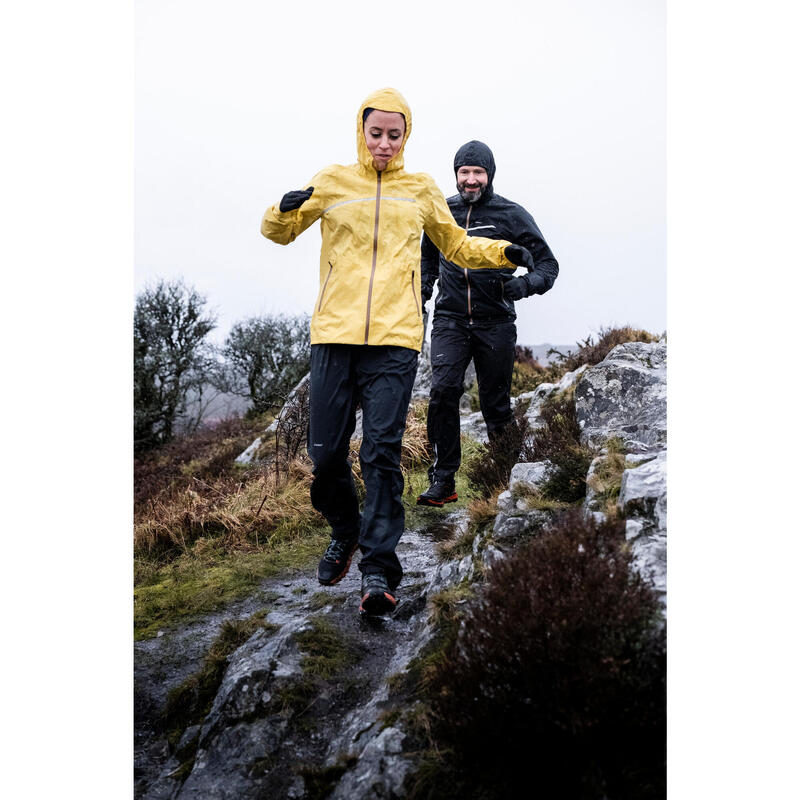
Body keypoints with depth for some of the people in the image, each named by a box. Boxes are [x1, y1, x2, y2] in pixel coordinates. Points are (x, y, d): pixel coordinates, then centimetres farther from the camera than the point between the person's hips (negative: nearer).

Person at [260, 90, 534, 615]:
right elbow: (279, 232, 19)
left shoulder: (421, 189, 16)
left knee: (382, 453, -10)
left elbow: (456, 245, 28)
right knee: (326, 453, 1)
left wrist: (503, 252, 10)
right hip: (334, 334, 1)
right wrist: (285, 209, -4)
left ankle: (379, 567, -5)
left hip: (396, 338, -1)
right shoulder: (331, 182, 13)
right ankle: (346, 532, 28)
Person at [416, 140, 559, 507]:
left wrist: (523, 284, -20)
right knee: (443, 390, -17)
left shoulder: (511, 214, 0)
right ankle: (442, 480, -9)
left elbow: (548, 263, 1)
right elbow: (428, 257, 28)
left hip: (495, 323, -1)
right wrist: (421, 290, 14)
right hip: (450, 319, 2)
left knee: (496, 402, 5)